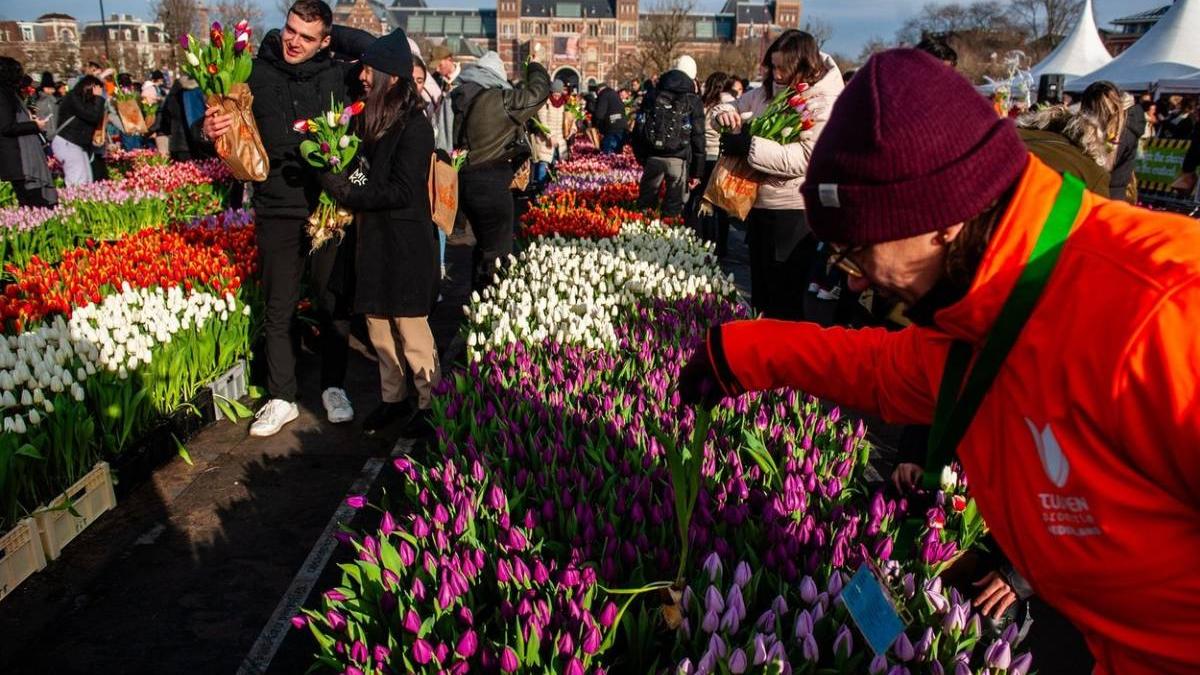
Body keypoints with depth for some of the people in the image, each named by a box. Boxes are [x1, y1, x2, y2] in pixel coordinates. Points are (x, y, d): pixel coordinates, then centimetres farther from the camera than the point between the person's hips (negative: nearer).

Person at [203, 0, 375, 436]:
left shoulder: (338, 74, -1)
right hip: (277, 211, 0)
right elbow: (228, 131, 3)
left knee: (332, 302, 11)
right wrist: (210, 130, -18)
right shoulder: (256, 73, -1)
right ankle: (281, 399, 22)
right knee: (278, 311, 8)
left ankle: (333, 387, 28)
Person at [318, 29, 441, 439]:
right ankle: (393, 398, 27)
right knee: (378, 325, 13)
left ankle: (428, 405, 15)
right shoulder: (373, 120, 10)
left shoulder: (413, 126, -13)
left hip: (405, 243, -8)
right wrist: (338, 184, 0)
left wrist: (345, 191, -14)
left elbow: (401, 191, -19)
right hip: (372, 239, 8)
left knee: (410, 328, 1)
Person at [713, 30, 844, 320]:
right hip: (759, 204, 7)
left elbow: (807, 157, -26)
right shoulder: (768, 90, 6)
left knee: (785, 300, 3)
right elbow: (736, 105, 19)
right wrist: (725, 113, -6)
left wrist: (748, 146, -26)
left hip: (794, 212, -7)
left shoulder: (825, 103, -14)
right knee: (759, 293, 20)